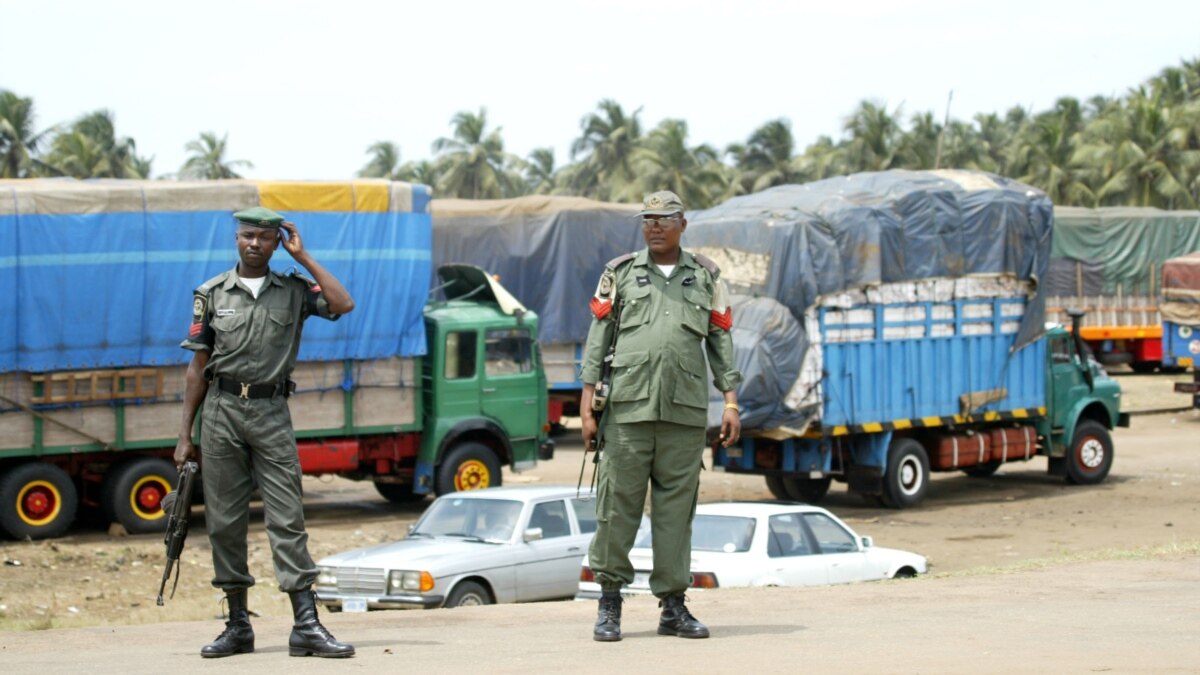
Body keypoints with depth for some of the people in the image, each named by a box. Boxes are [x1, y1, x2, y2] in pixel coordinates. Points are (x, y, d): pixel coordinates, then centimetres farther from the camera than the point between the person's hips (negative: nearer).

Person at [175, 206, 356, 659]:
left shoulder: (294, 291, 7)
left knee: (287, 519, -7)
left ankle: (306, 626, -10)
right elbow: (199, 367, 9)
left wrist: (303, 257, -5)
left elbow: (343, 304, -11)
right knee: (224, 520, 3)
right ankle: (238, 626, 12)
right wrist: (185, 435, 5)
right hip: (222, 409, 1)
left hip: (271, 412, -1)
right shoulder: (212, 295, 7)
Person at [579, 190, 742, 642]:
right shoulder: (620, 274, 10)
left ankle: (673, 606, 7)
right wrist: (587, 404, 1)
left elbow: (721, 343, 13)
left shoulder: (706, 278, 13)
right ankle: (609, 604, 4)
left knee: (676, 508, 2)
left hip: (685, 413, 1)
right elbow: (598, 339, 8)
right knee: (618, 503, -3)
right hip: (628, 407, -1)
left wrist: (731, 402, 4)